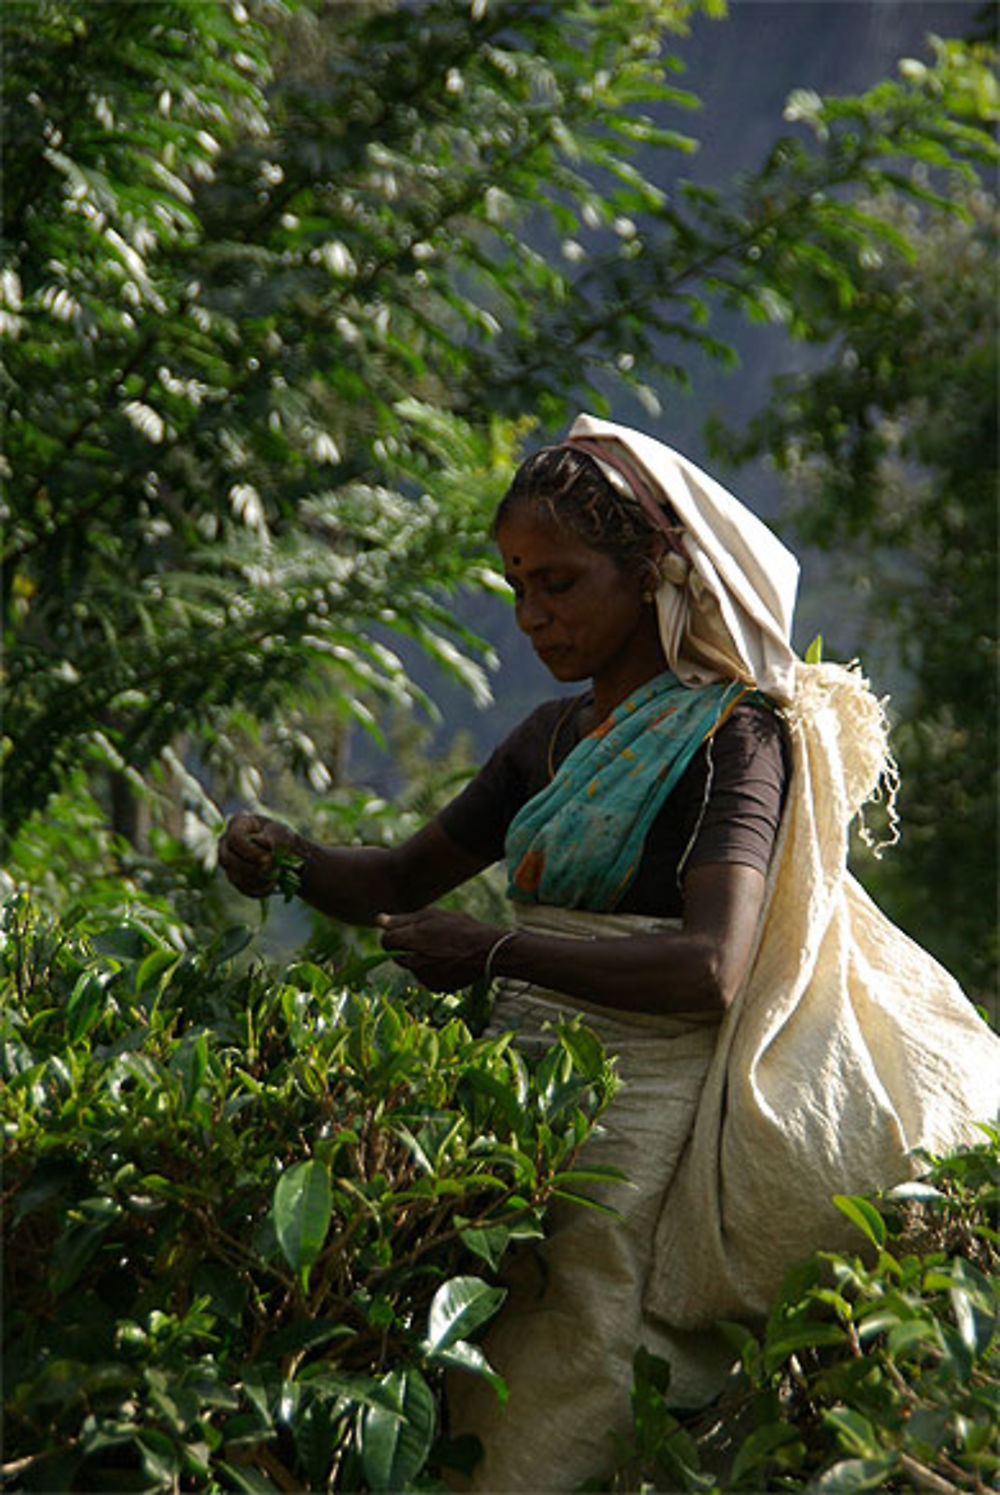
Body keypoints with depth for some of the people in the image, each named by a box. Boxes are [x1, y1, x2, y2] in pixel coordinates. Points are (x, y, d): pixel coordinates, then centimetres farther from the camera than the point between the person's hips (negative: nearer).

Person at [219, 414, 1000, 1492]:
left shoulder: (734, 734, -5)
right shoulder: (556, 736, 17)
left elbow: (709, 969, -19)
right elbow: (401, 883, 22)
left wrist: (500, 952, -22)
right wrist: (290, 859, 2)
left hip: (644, 1109, -6)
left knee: (559, 1392, -16)